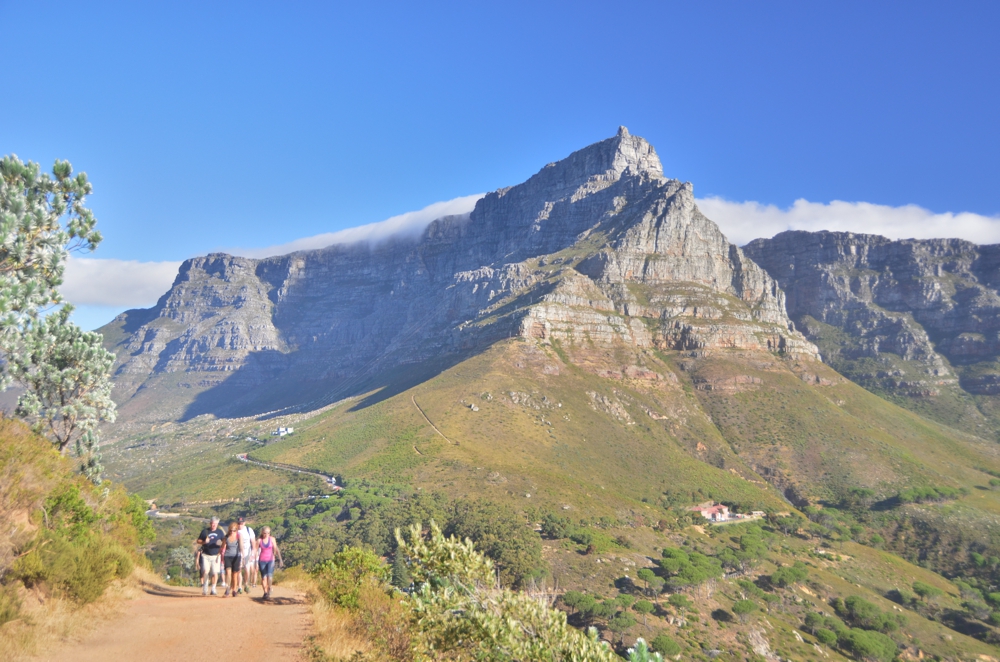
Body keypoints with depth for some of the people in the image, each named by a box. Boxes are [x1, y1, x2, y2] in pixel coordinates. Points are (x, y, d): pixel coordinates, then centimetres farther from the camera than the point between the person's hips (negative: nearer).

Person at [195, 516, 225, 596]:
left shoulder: (220, 532, 8)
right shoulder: (205, 531, 5)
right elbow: (198, 541, 7)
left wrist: (221, 544, -10)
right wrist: (204, 542, -14)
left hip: (215, 556, 1)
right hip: (206, 555, -1)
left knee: (215, 573, -3)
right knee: (205, 571, -14)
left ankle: (213, 589, 11)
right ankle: (205, 588, 1)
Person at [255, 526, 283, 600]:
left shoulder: (272, 539, 0)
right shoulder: (259, 540, -1)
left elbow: (276, 550, 0)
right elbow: (256, 551, 3)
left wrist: (280, 559, -6)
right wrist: (256, 562, -1)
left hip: (270, 560, -1)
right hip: (262, 560, 1)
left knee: (270, 576, -16)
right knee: (263, 577, 3)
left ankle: (269, 589, 4)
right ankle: (265, 592, 16)